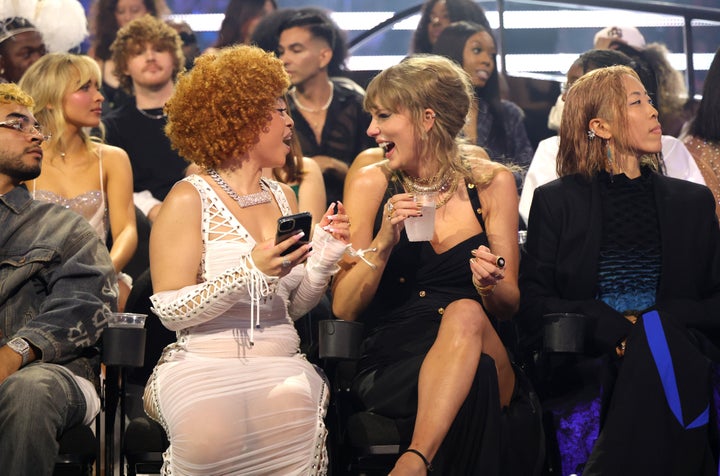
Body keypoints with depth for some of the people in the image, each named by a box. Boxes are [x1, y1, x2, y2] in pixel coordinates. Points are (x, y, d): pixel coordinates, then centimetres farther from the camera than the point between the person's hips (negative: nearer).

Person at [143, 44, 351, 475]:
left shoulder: (283, 198, 16)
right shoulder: (190, 200, -1)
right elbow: (172, 311, -9)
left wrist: (324, 258, -1)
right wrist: (250, 273, -21)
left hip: (281, 366, 4)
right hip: (203, 363, -4)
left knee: (289, 419, -33)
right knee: (212, 436, -36)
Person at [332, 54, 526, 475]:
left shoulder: (491, 183, 4)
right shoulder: (372, 181, 3)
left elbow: (509, 306, 8)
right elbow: (344, 309, 1)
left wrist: (491, 284, -16)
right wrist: (382, 244, -15)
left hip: (483, 353, 1)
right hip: (389, 366, -1)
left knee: (465, 314, -35)